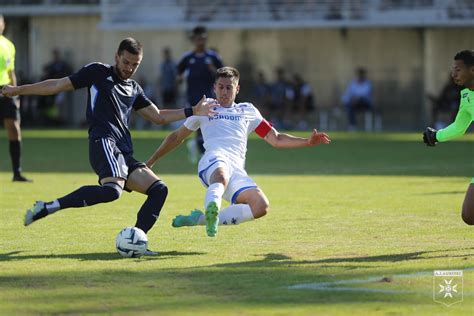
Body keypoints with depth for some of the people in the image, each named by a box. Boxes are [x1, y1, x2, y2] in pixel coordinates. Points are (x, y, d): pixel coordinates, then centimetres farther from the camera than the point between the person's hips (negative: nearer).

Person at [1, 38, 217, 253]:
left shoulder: (134, 89, 25)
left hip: (124, 153, 8)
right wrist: (19, 90, 6)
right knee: (112, 190, -35)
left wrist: (192, 112, 24)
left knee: (159, 189, -6)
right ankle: (48, 207, -32)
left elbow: (159, 117, 31)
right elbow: (58, 85, 9)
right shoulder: (99, 73, 8)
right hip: (104, 143, -8)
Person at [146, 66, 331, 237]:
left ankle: (200, 219, -21)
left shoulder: (248, 111, 29)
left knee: (261, 206, -26)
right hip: (214, 160, -3)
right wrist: (150, 161, 31)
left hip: (237, 171, 3)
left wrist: (307, 142, 13)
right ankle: (212, 207, -73)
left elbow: (276, 140, 27)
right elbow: (177, 137, 32)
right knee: (222, 176, -42)